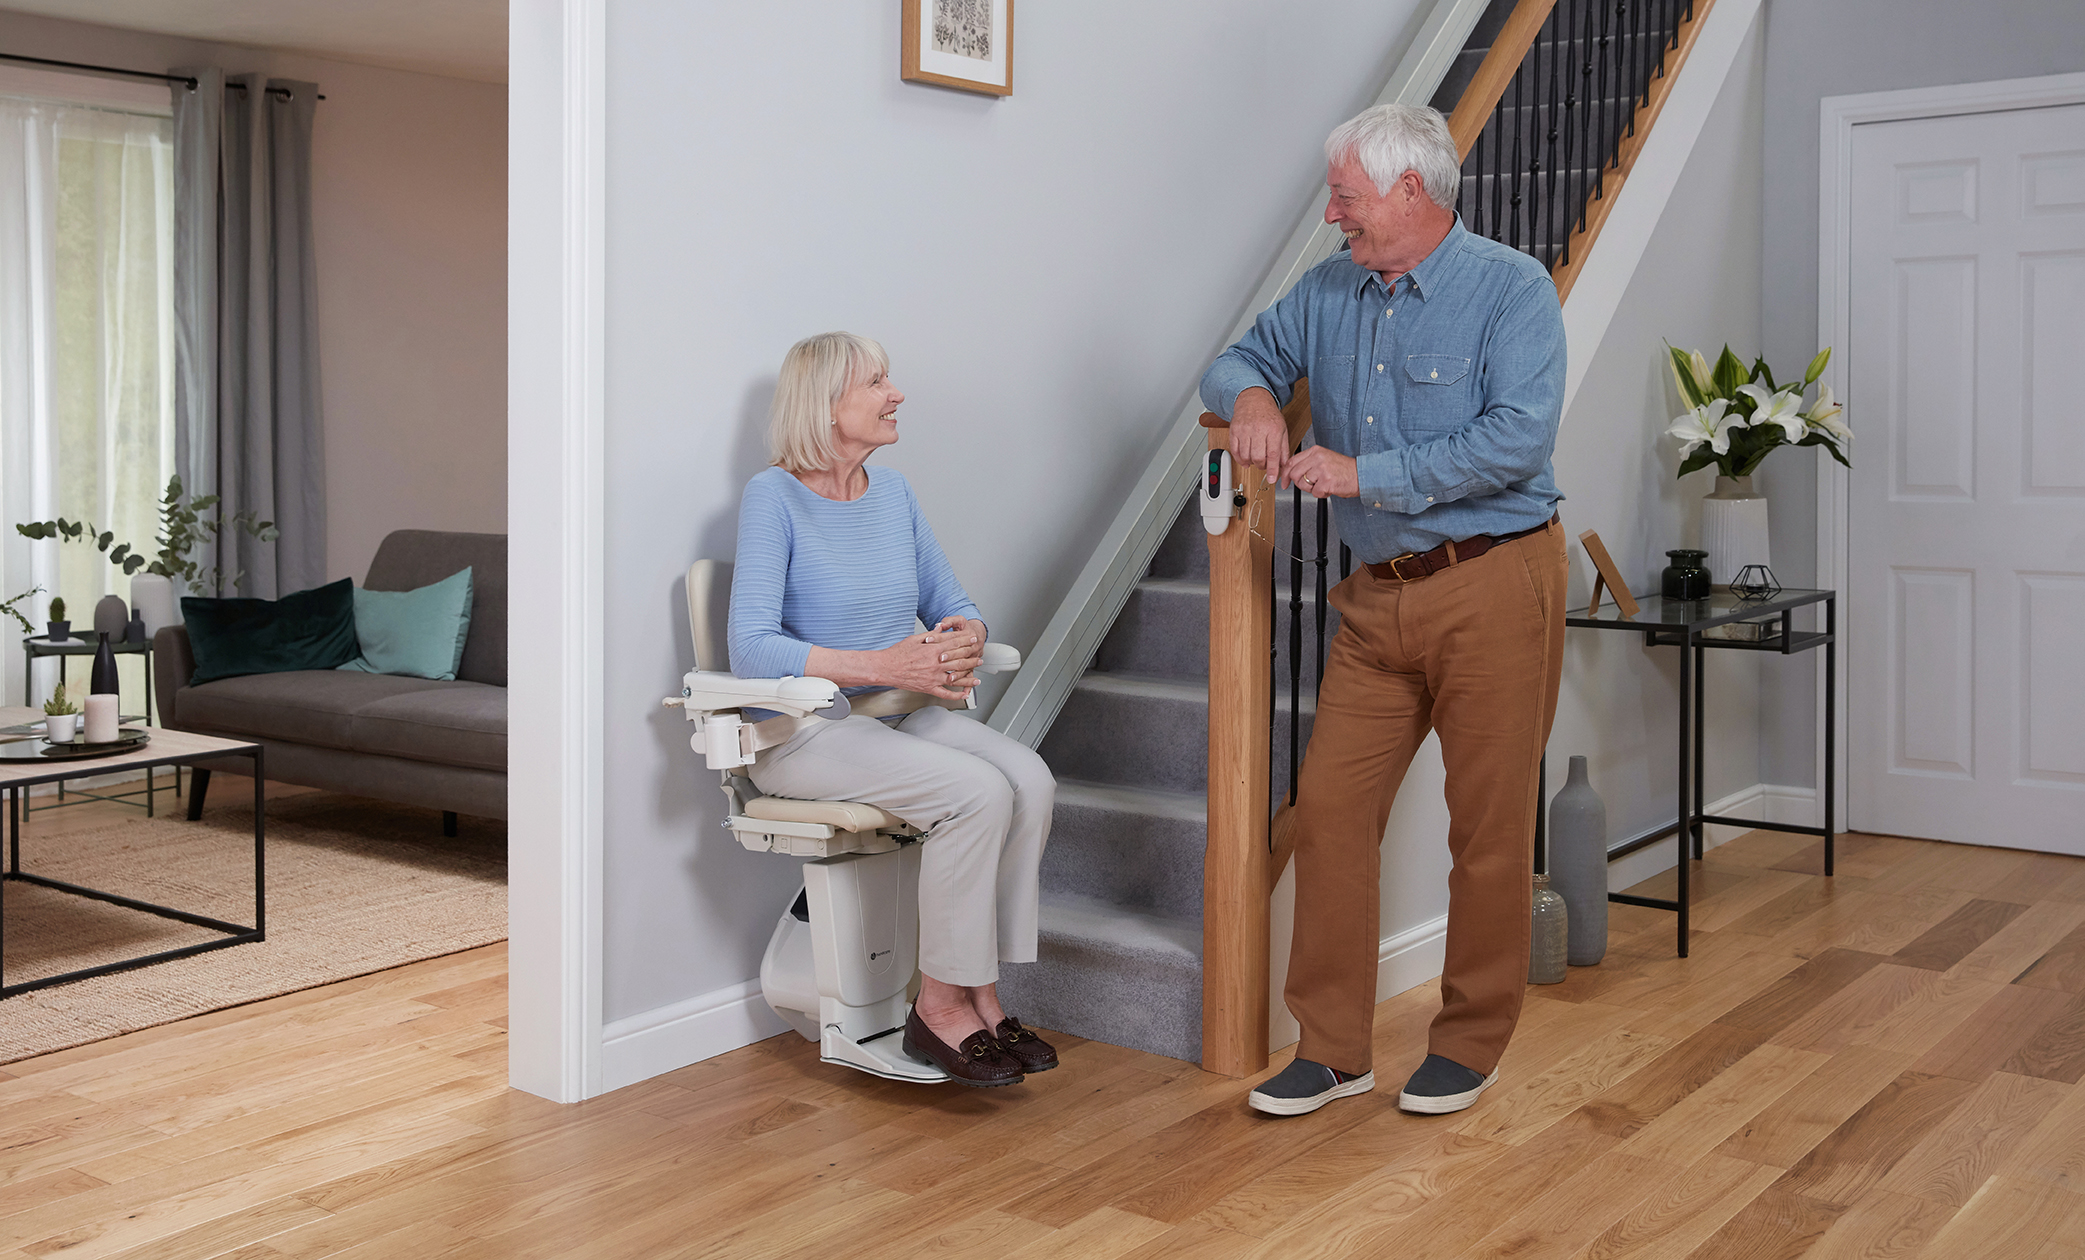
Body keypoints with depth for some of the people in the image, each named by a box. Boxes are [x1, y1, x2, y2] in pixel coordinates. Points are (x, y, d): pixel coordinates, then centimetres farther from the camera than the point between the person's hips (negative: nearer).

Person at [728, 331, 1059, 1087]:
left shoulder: (894, 494, 11)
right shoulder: (774, 497, -10)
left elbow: (953, 606, 16)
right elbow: (752, 650, -20)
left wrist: (964, 639, -10)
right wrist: (883, 666, -28)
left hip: (897, 718, 6)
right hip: (802, 733, -6)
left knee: (1030, 778, -20)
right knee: (977, 792, -27)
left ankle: (978, 991, -11)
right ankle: (940, 1006, -14)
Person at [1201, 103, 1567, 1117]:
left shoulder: (1511, 289, -8)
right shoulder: (1330, 291, 10)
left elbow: (1519, 437, -20)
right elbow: (1241, 359, 20)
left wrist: (1368, 474, -20)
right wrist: (1251, 395, -5)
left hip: (1492, 587, -5)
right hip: (1378, 596, 6)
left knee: (1488, 826, 2)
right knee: (1331, 805, 0)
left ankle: (1470, 1043, 19)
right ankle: (1331, 1046, 10)